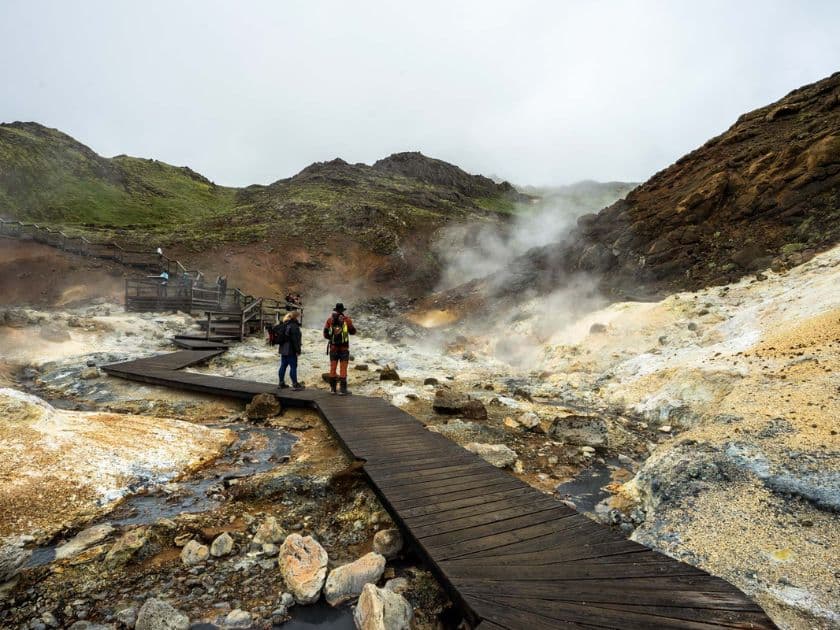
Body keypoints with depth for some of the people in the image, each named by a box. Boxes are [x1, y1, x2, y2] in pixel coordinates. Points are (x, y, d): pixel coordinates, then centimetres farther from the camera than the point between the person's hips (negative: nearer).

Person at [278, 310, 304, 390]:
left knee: (283, 366, 13)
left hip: (283, 349, 9)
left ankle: (281, 383, 20)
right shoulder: (294, 326, -17)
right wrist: (298, 350, -14)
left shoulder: (284, 325, 12)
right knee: (293, 366, -4)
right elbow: (295, 339, -19)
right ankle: (295, 384, -1)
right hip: (291, 350, -9)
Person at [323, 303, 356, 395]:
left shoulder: (330, 320, 3)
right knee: (343, 368, -1)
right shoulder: (347, 320, -3)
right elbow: (353, 332, 5)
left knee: (333, 367, 10)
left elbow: (325, 334, 3)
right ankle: (342, 389, -2)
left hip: (333, 347, 3)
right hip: (344, 347, -2)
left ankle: (332, 388, 14)